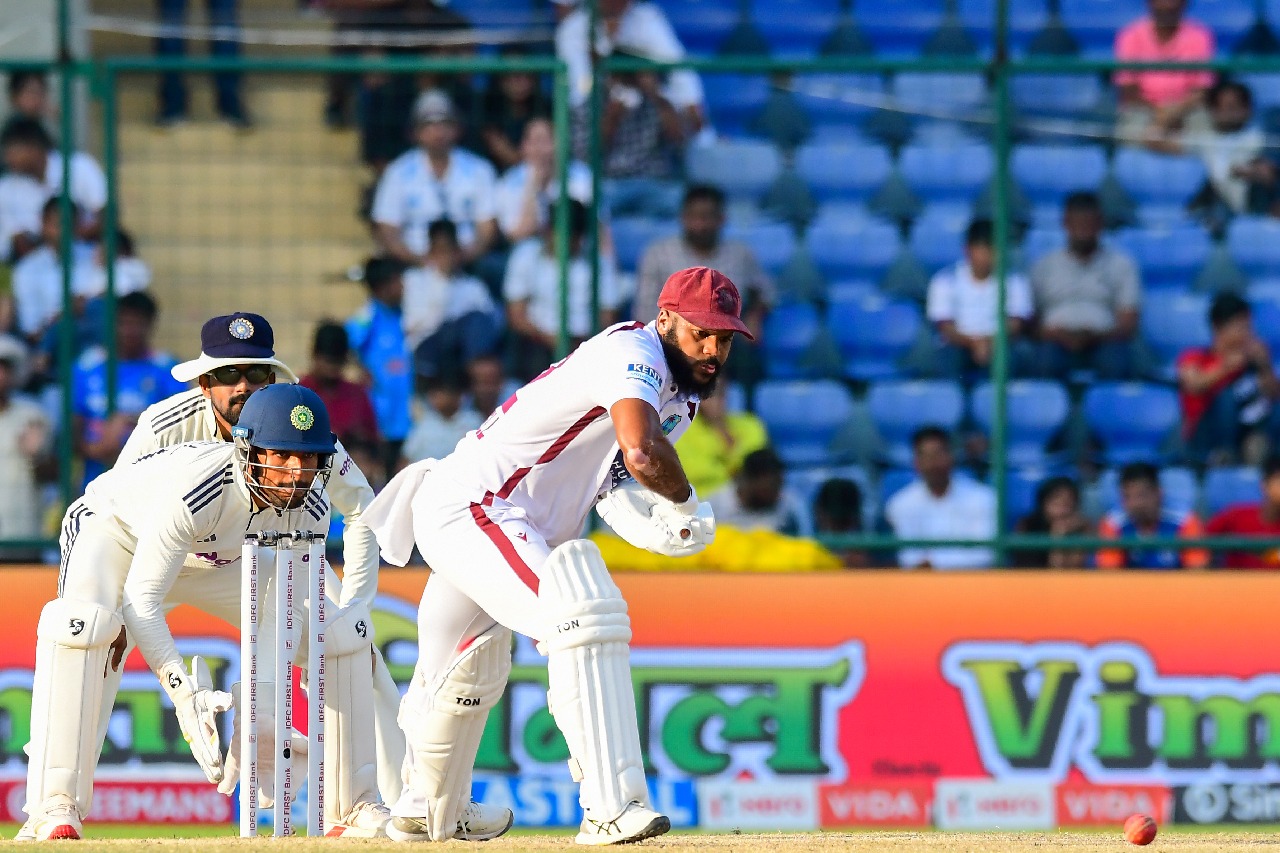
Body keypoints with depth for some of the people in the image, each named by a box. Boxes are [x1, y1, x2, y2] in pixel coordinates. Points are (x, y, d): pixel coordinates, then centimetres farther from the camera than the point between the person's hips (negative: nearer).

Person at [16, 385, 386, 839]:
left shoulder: (310, 507, -22)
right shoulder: (195, 485, -41)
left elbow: (282, 612, -14)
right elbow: (141, 602, -39)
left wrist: (261, 710, -25)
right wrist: (185, 693, -47)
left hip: (218, 560, 6)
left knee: (340, 627, -4)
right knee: (82, 623, -38)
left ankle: (349, 808, 6)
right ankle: (54, 809, -37)